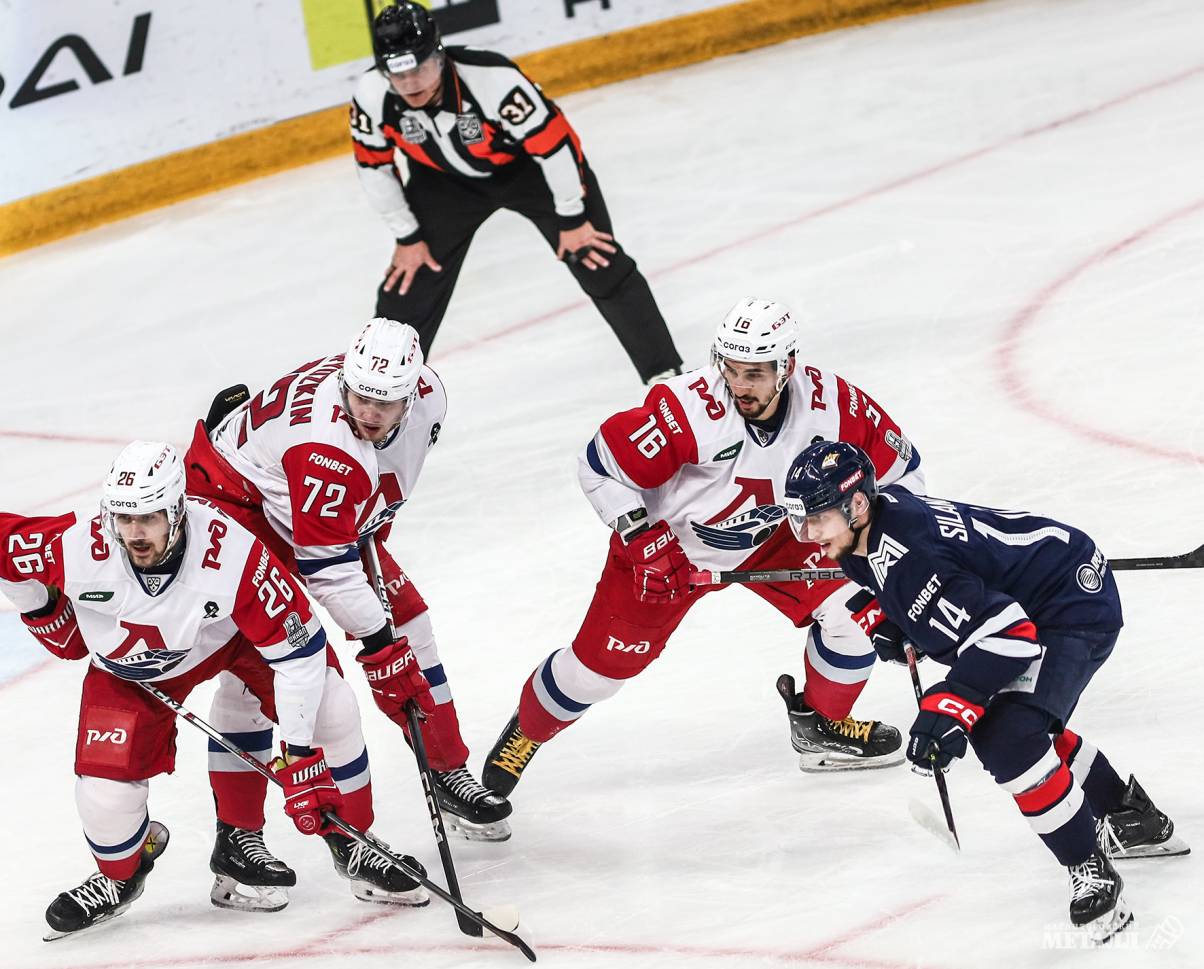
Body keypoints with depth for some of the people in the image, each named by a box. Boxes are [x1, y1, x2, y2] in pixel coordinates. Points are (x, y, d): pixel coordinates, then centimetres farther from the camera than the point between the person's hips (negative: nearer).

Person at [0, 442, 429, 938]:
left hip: (231, 631, 0)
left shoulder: (232, 553, -39)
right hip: (129, 664, 1)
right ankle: (120, 875, 24)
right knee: (105, 787, -12)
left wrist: (297, 755, -31)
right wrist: (45, 614, -6)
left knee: (327, 706, -15)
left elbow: (298, 648, -32)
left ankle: (349, 845, 9)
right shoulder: (74, 548, -35)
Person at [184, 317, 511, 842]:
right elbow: (326, 565, -36)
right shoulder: (325, 446, -40)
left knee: (405, 620, 6)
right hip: (231, 497, -8)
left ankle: (449, 776, 22)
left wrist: (374, 522, 6)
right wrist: (379, 645, -32)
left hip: (333, 513, 8)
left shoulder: (427, 394, -17)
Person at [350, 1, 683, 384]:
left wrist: (572, 219, -19)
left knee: (601, 265, -4)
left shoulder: (494, 79, -41)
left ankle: (664, 371, 9)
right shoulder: (371, 97, -28)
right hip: (445, 180, 3)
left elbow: (554, 140, -29)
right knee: (407, 285, -2)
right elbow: (374, 166, -10)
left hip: (527, 166, -3)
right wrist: (407, 237, -4)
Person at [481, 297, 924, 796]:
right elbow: (601, 467, -25)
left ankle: (820, 726, 15)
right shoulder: (689, 407, -35)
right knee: (602, 662, -3)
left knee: (852, 603, -11)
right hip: (668, 544, -3)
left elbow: (898, 467, -9)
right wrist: (644, 540, -28)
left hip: (770, 539, 4)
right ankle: (526, 731, 28)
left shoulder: (829, 402, -25)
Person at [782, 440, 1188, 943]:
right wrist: (888, 618, 11)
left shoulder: (907, 558, -32)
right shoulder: (881, 509, -3)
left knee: (1007, 740, -26)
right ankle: (1133, 818, 38)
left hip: (1077, 606, -11)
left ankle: (1092, 873, -12)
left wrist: (949, 704, -39)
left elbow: (1004, 629, -36)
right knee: (986, 718, 23)